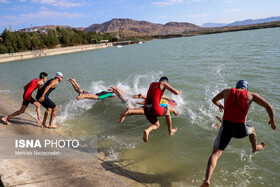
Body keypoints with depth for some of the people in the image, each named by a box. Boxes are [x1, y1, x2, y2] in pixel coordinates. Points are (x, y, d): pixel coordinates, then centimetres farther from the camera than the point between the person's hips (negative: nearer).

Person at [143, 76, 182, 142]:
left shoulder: (152, 84, 27)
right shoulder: (164, 83, 9)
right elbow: (176, 92, 1)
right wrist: (179, 92, 26)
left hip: (146, 110, 6)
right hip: (155, 109, -5)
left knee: (156, 125, 25)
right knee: (167, 111, 27)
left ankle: (147, 131, -8)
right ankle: (170, 131, 41)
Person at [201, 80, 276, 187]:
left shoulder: (227, 91, 10)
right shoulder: (251, 95, 6)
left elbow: (214, 100, 26)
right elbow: (268, 106, 1)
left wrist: (220, 106, 48)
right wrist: (272, 121, 17)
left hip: (226, 127, 0)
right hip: (240, 130, 1)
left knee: (215, 154, -1)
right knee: (252, 130, 38)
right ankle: (255, 148, 65)